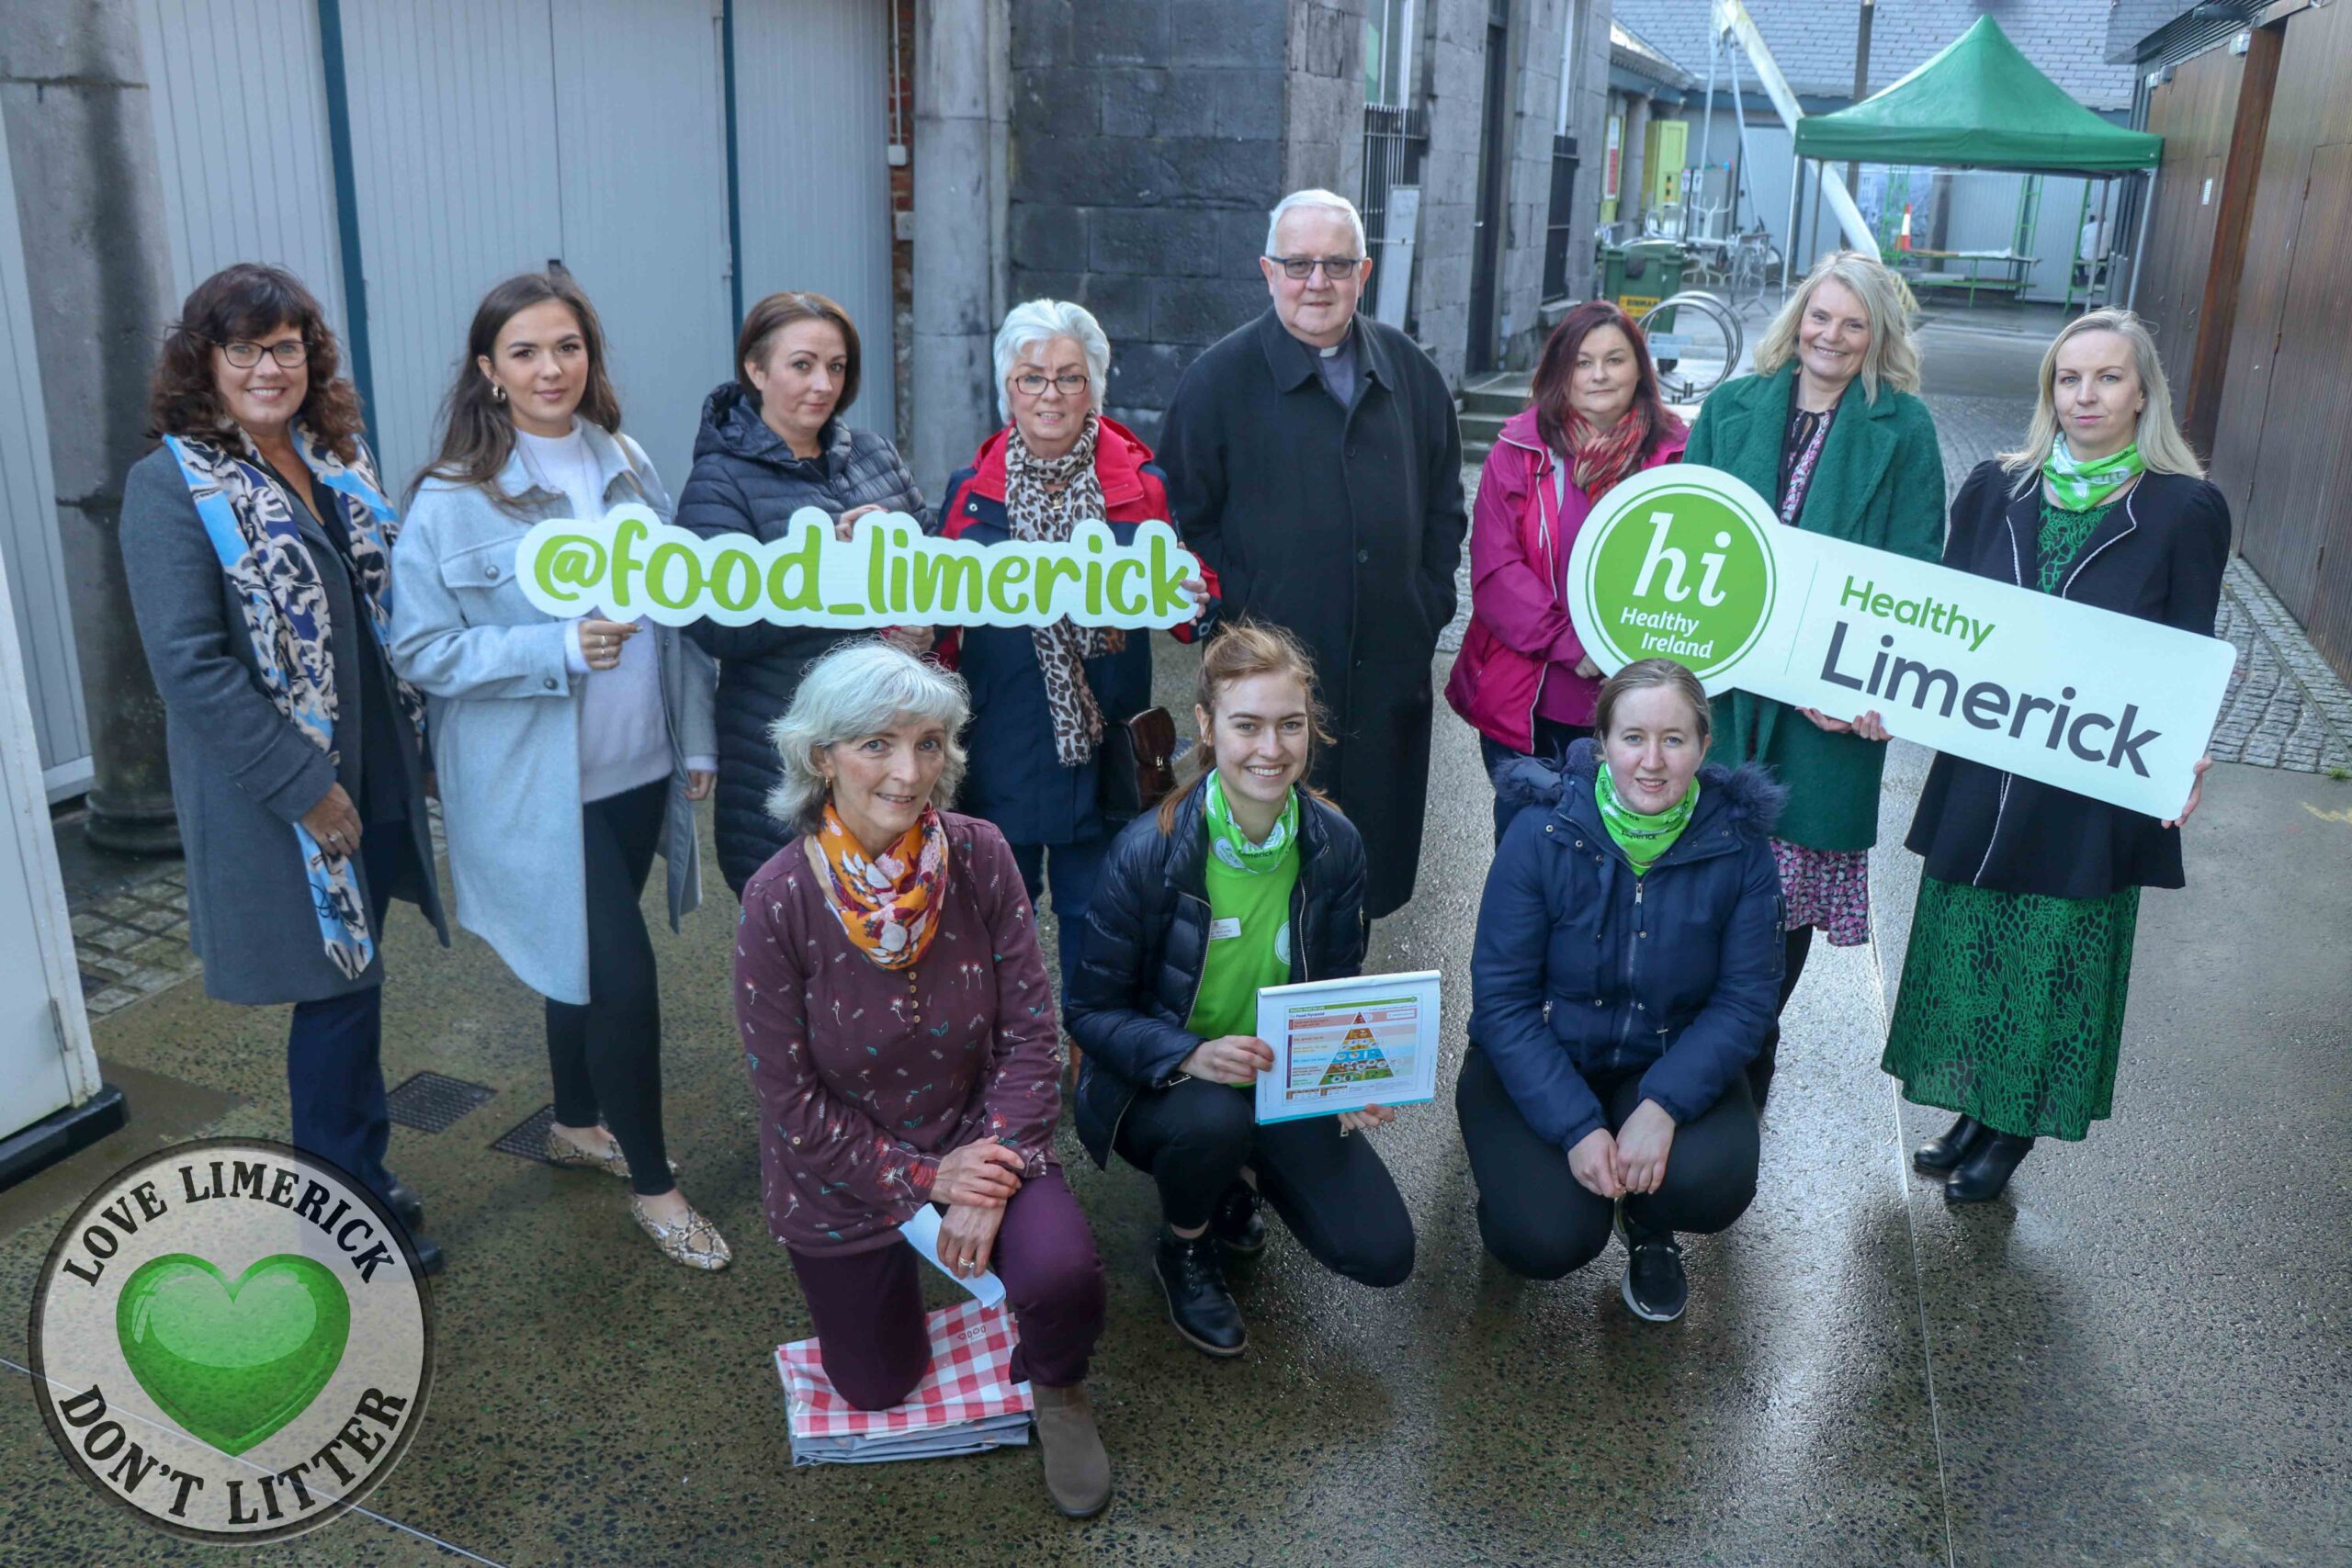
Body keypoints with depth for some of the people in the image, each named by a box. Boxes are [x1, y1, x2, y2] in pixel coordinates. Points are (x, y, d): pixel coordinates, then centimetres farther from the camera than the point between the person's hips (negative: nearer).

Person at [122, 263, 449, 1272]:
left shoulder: (337, 462, 10)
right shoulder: (172, 486, -11)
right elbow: (190, 664, -18)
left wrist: (417, 742, 12)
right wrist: (306, 787, -19)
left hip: (375, 778, 6)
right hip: (281, 802, -6)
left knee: (355, 981, 16)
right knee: (339, 990, 3)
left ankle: (364, 1178, 33)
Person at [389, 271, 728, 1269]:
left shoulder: (628, 467, 4)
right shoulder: (451, 499, -12)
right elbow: (419, 649, -12)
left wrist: (696, 739, 10)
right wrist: (559, 648, -23)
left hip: (637, 767, 5)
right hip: (534, 786, -5)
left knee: (586, 956, 20)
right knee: (624, 976, -6)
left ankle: (579, 1124, 43)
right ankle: (651, 1184, 14)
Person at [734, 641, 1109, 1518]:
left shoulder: (977, 857, -18)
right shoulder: (779, 901, -24)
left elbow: (1031, 1033, -13)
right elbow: (791, 1099, -17)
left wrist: (993, 1175, -22)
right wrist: (923, 1179, -17)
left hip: (974, 1139, 1)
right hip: (839, 1176, 0)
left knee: (1061, 1276, -28)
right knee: (879, 1388, 17)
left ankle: (1055, 1389, 9)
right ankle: (889, 1264, 48)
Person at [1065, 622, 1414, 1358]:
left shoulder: (1335, 845, -10)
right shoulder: (1147, 851, -22)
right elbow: (1092, 1010, -15)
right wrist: (1191, 1056, -33)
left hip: (1284, 1082, 4)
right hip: (1158, 1083, -3)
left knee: (1382, 1254, -9)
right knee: (1214, 1118, -38)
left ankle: (1232, 1180, 20)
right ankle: (1183, 1250, -1)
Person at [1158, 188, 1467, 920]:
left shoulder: (1410, 373, 11)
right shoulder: (1220, 377, -1)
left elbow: (1444, 506, 18)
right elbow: (1185, 520, -2)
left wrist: (1428, 606, 8)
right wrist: (1234, 618, -10)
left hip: (1388, 675, 4)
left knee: (1371, 871, 11)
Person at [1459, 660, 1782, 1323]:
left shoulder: (1739, 845, -12)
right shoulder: (1543, 834, -17)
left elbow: (1746, 998, -11)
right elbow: (1502, 996, -15)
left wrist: (1663, 1105, -26)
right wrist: (1575, 1127, -24)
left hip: (1669, 1063, 2)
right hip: (1538, 1064, -1)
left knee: (1714, 1182, -28)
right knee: (1546, 1241, -21)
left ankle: (1649, 1228, 11)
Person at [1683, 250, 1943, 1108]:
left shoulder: (1903, 427, 2)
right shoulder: (1732, 408, 8)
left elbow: (1913, 571, -2)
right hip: (1724, 675, 1)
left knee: (1791, 883, 8)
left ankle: (1749, 1052, 26)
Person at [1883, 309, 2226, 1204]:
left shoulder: (2186, 510, -5)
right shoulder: (1997, 489, 4)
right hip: (1982, 769, 3)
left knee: (2052, 960, 7)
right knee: (1969, 947, 12)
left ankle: (2012, 1132, 26)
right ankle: (1974, 1115, 31)